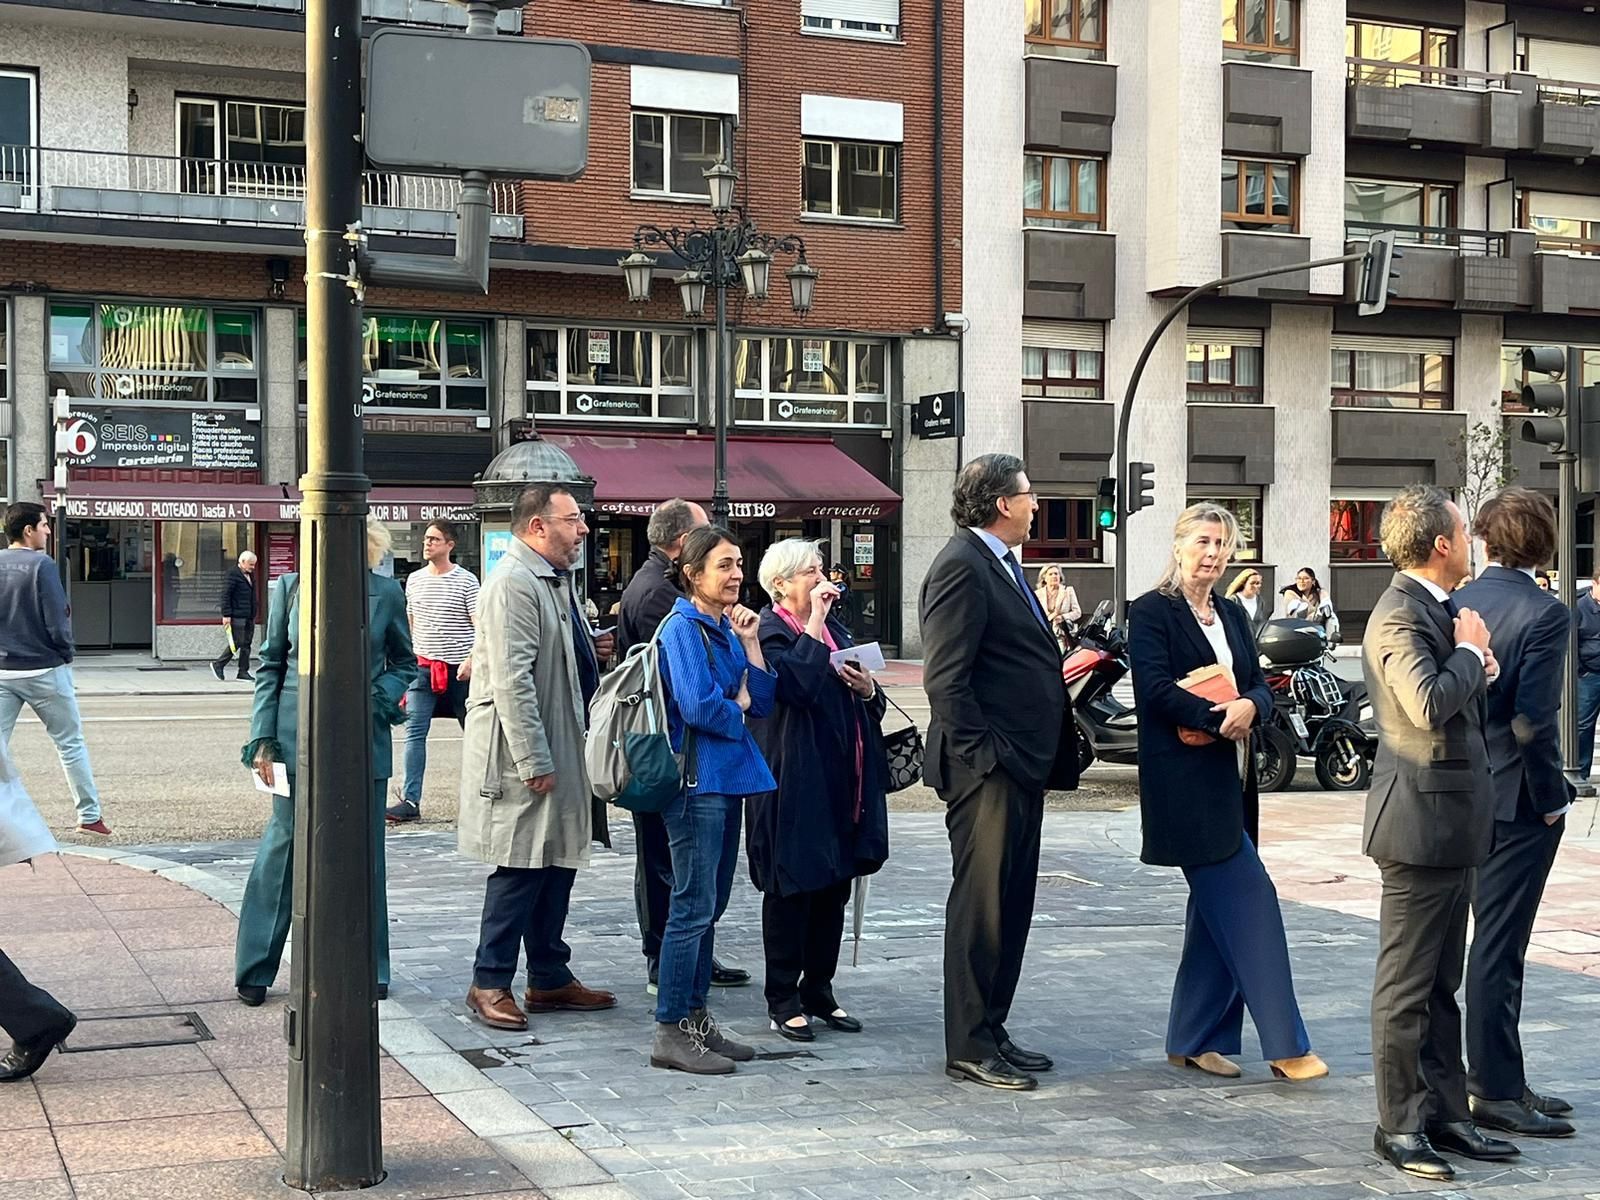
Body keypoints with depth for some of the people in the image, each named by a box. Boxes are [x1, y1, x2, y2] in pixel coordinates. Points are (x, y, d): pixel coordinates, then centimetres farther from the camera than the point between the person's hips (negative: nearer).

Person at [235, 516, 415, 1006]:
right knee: (283, 845, 2)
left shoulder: (386, 593, 3)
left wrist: (378, 697, -5)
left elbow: (404, 662, 14)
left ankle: (369, 968, 20)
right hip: (297, 739, -1)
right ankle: (254, 971, 12)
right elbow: (270, 666, 6)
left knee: (364, 853, 8)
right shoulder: (290, 587, 3)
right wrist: (263, 739, 0)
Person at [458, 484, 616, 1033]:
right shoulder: (513, 583, -17)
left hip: (557, 747, 10)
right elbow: (512, 679, -23)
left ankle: (550, 977, 23)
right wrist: (534, 761, -23)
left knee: (558, 863, 14)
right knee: (519, 869, -3)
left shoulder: (555, 580, 15)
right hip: (521, 754, -10)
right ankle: (490, 984, 8)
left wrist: (591, 648, 8)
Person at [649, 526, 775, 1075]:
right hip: (697, 779, -9)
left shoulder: (727, 628, 14)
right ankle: (671, 1030, 0)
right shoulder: (683, 627, -11)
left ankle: (696, 1018, 21)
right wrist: (737, 706, -3)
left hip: (726, 778, 9)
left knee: (709, 906, 13)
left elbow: (764, 701, 9)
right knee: (693, 907, -7)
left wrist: (750, 642, -1)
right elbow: (698, 706, -21)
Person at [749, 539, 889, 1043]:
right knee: (791, 887, -1)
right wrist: (814, 623, -18)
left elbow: (872, 704, 20)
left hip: (842, 777, 8)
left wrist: (868, 689, -3)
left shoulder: (835, 628, 17)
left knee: (835, 886, 11)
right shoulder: (769, 631, -7)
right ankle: (783, 999, 8)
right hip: (795, 779, -7)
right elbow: (795, 684, -25)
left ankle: (819, 990, 21)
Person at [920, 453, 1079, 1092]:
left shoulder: (1003, 565, 18)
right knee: (982, 903, -3)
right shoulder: (961, 565, -13)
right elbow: (945, 677, -19)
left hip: (1021, 763, 10)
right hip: (987, 769, -10)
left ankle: (991, 1031, 24)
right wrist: (982, 754, -20)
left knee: (1011, 904, 14)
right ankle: (969, 1047, 5)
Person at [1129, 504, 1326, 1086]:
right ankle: (1285, 1044, -6)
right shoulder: (1151, 612, -5)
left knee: (1217, 909, 10)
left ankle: (1193, 1041, 18)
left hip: (1229, 778, 8)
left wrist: (1249, 706, -11)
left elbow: (1260, 684, 11)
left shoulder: (1232, 615, 17)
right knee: (1249, 900, -10)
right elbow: (1156, 687, -15)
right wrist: (1217, 718, -22)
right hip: (1184, 780, -8)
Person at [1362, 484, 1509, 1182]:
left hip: (1452, 823, 10)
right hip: (1421, 820, -10)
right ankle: (1399, 1125, 7)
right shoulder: (1400, 614, -17)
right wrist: (1470, 652, -14)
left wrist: (1474, 666, 2)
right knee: (1406, 984, -1)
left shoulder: (1436, 609, 15)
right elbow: (1429, 705, -30)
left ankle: (1444, 1112, 24)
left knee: (1442, 985, 16)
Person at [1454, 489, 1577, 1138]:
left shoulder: (1457, 604, 3)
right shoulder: (1545, 613, -15)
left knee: (1494, 938, 17)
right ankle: (1493, 1091, 8)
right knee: (1499, 944, -1)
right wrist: (1551, 798, -9)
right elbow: (1532, 721, -21)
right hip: (1516, 798, -7)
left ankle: (1501, 1081, 26)